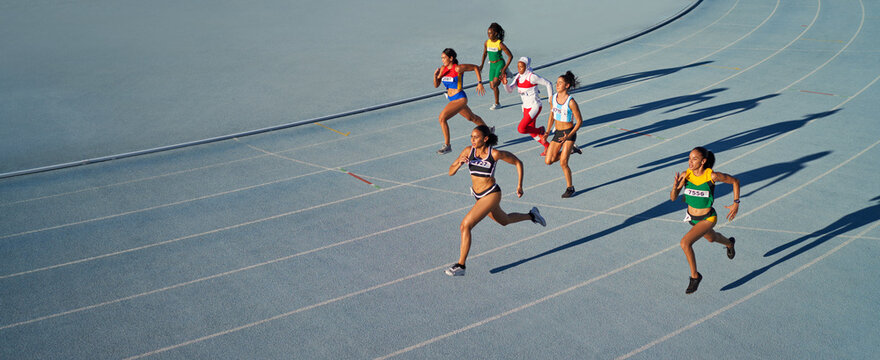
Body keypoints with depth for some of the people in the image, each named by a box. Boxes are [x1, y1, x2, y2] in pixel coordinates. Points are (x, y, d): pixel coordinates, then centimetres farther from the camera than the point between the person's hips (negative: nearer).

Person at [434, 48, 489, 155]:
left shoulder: (458, 68, -17)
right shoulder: (443, 69, 3)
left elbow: (475, 68, -6)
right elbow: (436, 85, 5)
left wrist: (480, 83, -8)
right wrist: (435, 76, -14)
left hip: (460, 98, -9)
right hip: (452, 99, 9)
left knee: (442, 118, -20)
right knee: (472, 117, 27)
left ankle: (447, 145, -11)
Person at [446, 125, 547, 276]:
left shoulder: (495, 153, -18)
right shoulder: (468, 151, -7)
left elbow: (518, 163, -4)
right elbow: (451, 172, -6)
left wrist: (519, 185, -4)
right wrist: (460, 163, -26)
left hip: (491, 194, -7)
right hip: (478, 195, 7)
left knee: (465, 225, -17)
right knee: (504, 220, 30)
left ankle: (460, 265, -9)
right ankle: (532, 215, 55)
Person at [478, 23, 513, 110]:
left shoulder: (500, 44, -17)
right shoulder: (486, 43, -2)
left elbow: (510, 56, -12)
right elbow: (484, 54, 18)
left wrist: (505, 68, -16)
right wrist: (481, 65, 15)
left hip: (500, 64, -6)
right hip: (492, 65, 6)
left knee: (494, 84, -17)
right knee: (492, 86, 7)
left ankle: (497, 103, 0)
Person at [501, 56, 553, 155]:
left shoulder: (532, 76, -20)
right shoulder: (518, 76, 2)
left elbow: (547, 83, -11)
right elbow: (510, 90, 1)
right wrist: (505, 83, -20)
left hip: (535, 107, -8)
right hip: (526, 107, 8)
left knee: (521, 129, -18)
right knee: (531, 131, 15)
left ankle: (540, 131, 8)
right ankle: (547, 146, 34)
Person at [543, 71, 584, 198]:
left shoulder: (571, 102, -18)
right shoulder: (553, 98, 0)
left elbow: (579, 121, -13)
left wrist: (569, 136, -22)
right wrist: (547, 132, 7)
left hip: (569, 132, -6)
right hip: (558, 133, 6)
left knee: (563, 163, -11)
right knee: (548, 161, 3)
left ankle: (570, 188, 10)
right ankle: (571, 150, 25)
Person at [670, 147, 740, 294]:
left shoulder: (712, 176, -26)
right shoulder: (685, 175, -17)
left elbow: (735, 181, -8)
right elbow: (673, 198, -14)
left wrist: (736, 204, -8)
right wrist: (675, 187, -34)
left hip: (708, 218, -5)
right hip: (692, 217, 5)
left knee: (685, 242, -23)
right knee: (711, 238, 33)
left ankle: (695, 276, -2)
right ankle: (729, 243, 69)